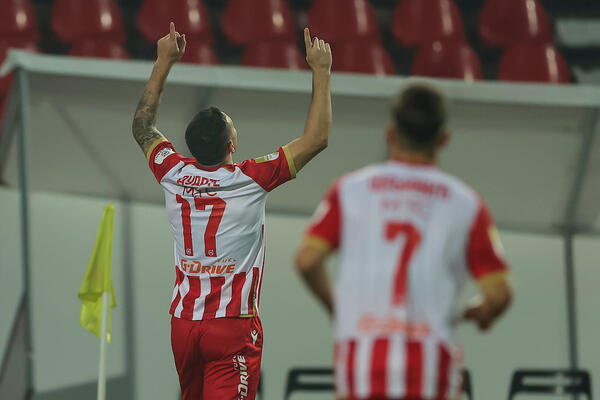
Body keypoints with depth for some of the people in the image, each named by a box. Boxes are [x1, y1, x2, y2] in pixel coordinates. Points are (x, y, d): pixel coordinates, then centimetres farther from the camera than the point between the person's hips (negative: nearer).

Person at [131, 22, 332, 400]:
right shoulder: (250, 181, -13)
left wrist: (164, 62, 25)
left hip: (183, 323, 6)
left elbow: (142, 126, 20)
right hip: (233, 326, -6)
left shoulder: (174, 175, 0)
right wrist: (321, 71, -1)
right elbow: (317, 138, -9)